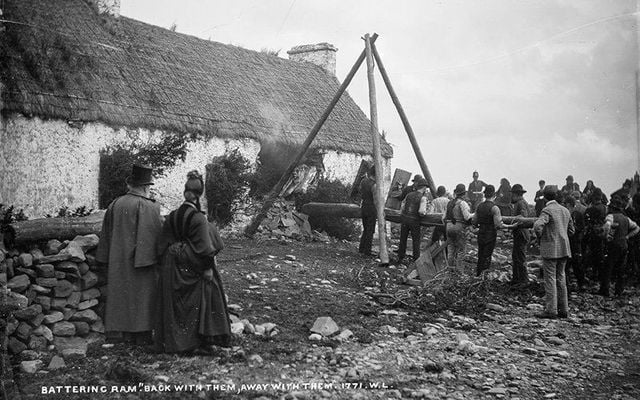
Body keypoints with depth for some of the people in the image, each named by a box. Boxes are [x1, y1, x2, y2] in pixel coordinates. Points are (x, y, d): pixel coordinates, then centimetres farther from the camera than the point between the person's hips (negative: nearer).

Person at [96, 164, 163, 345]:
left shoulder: (115, 205, 3)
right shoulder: (147, 207, -13)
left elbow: (106, 234, 9)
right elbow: (155, 234, -15)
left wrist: (107, 259, 16)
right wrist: (156, 257, -8)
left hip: (118, 260, 5)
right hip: (139, 260, -5)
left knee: (122, 292, 12)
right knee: (141, 295, 3)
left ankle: (126, 333, 17)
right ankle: (142, 335, 6)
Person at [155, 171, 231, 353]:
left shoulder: (171, 217, 1)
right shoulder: (198, 218, -15)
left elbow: (163, 245, 7)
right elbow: (204, 246, -17)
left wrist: (165, 266, 15)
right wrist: (208, 267, -10)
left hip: (172, 268, 5)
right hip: (193, 268, -4)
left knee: (174, 304, 11)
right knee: (198, 303, 6)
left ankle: (174, 342, 14)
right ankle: (202, 341, 5)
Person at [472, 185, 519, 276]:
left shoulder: (479, 206, 2)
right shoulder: (494, 208, -17)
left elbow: (474, 221, 7)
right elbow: (499, 225, -21)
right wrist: (512, 226, -13)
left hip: (480, 234, 6)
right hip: (490, 236, -6)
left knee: (480, 257, 18)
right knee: (486, 258, 2)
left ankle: (477, 275, 26)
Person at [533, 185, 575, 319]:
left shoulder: (547, 210, -12)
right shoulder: (565, 210, 11)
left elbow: (537, 225, -28)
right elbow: (571, 230, 19)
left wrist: (540, 236, -10)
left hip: (550, 249, -7)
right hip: (564, 249, 7)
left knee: (550, 279, -5)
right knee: (561, 278, 13)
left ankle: (551, 310, -5)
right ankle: (563, 309, 17)